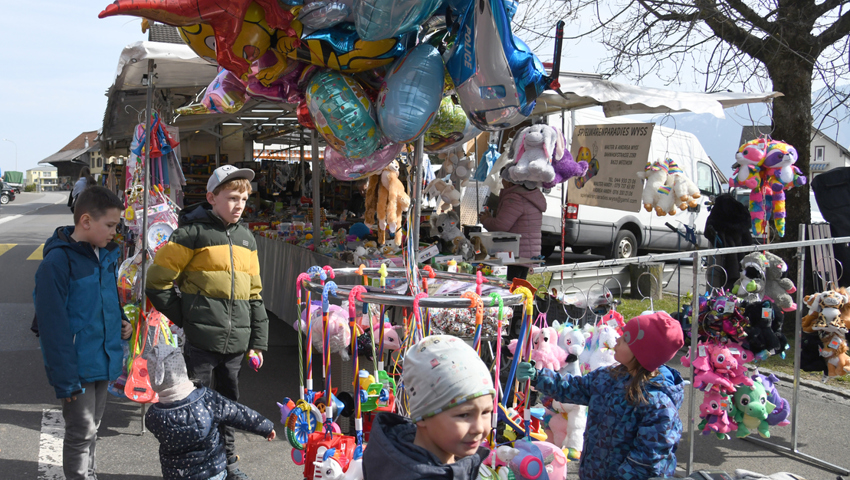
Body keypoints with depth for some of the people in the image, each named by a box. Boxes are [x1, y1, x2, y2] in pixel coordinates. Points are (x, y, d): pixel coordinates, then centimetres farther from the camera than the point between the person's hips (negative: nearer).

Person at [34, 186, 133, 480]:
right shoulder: (57, 262, -18)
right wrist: (65, 378, -19)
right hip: (78, 367, -7)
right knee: (81, 433, 4)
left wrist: (122, 322, 1)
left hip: (104, 363, 7)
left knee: (92, 428, 21)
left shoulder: (107, 255, 6)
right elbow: (53, 324, -19)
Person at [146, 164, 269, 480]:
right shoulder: (193, 233, -7)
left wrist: (258, 341, 14)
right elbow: (157, 284, -5)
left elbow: (254, 294, 17)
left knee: (228, 403, 17)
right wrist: (185, 317, -4)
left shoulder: (246, 238, 13)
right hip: (201, 342, -6)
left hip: (236, 342, 6)